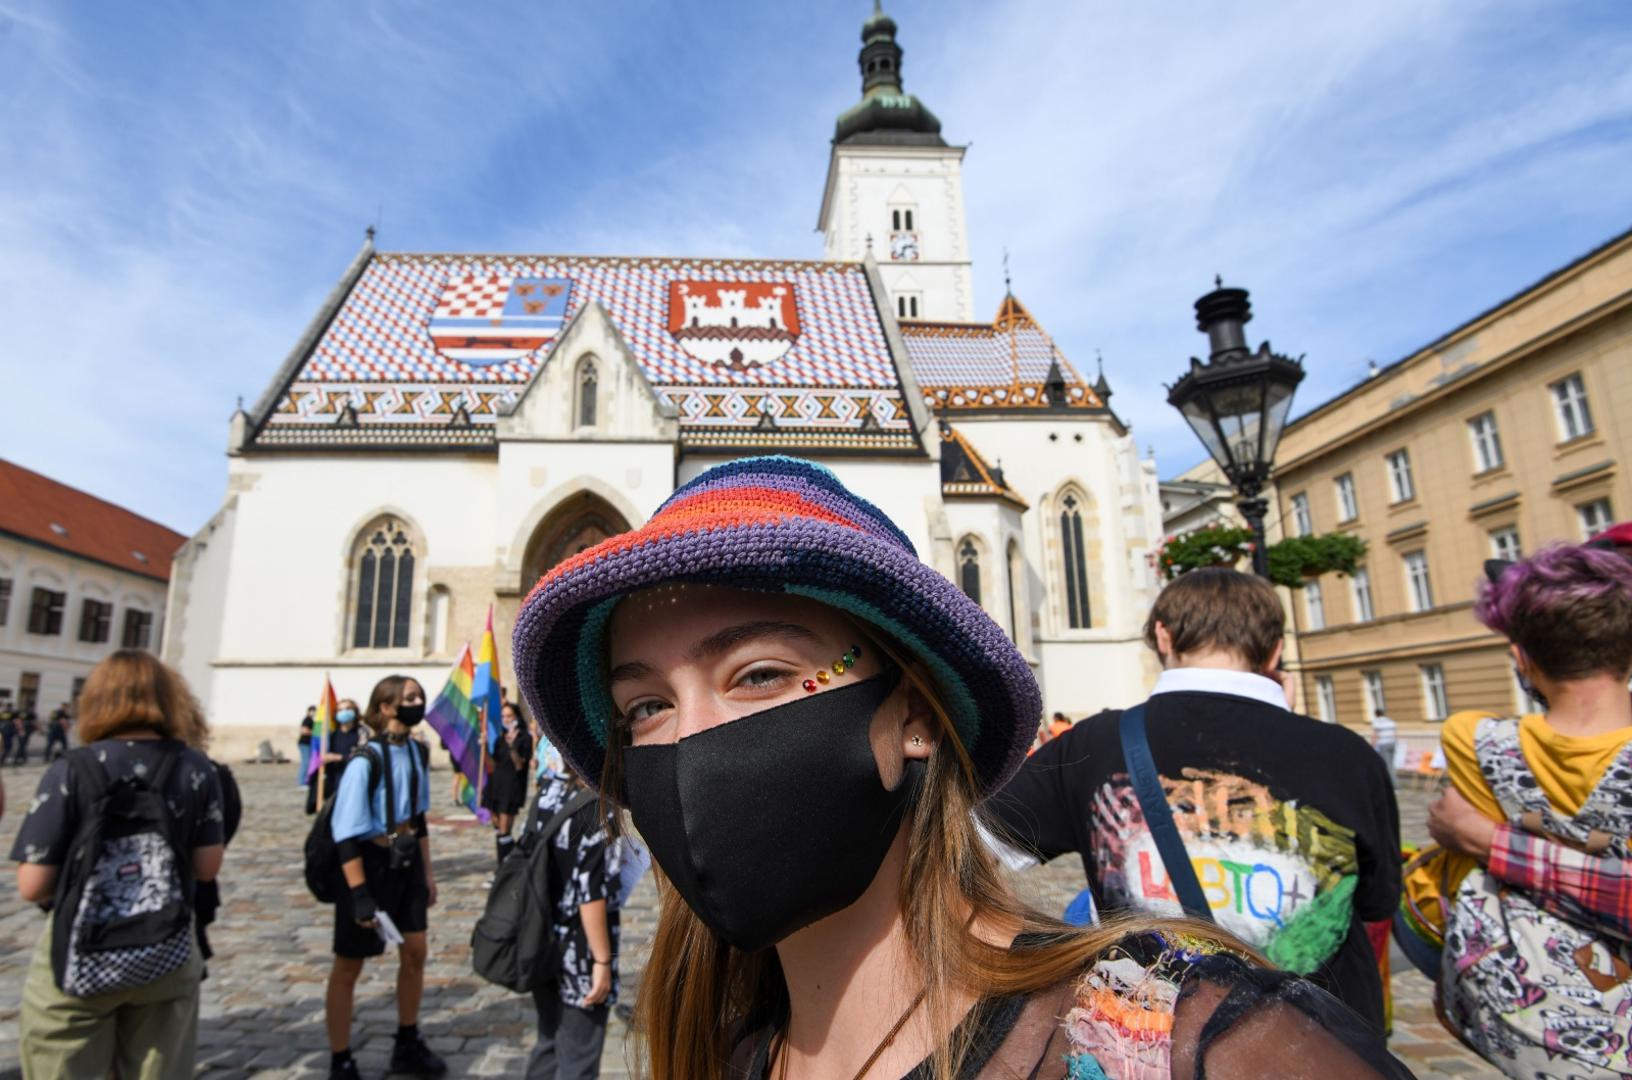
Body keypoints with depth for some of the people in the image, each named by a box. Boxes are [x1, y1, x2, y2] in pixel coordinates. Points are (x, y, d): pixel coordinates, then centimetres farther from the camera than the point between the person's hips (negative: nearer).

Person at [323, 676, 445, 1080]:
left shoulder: (417, 753, 0)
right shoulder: (365, 761, -23)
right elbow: (346, 835, -22)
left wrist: (427, 871, 13)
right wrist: (360, 895, -22)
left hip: (407, 863, 7)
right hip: (369, 864, -7)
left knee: (415, 953, 15)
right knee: (349, 966, 10)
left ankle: (408, 1046, 34)